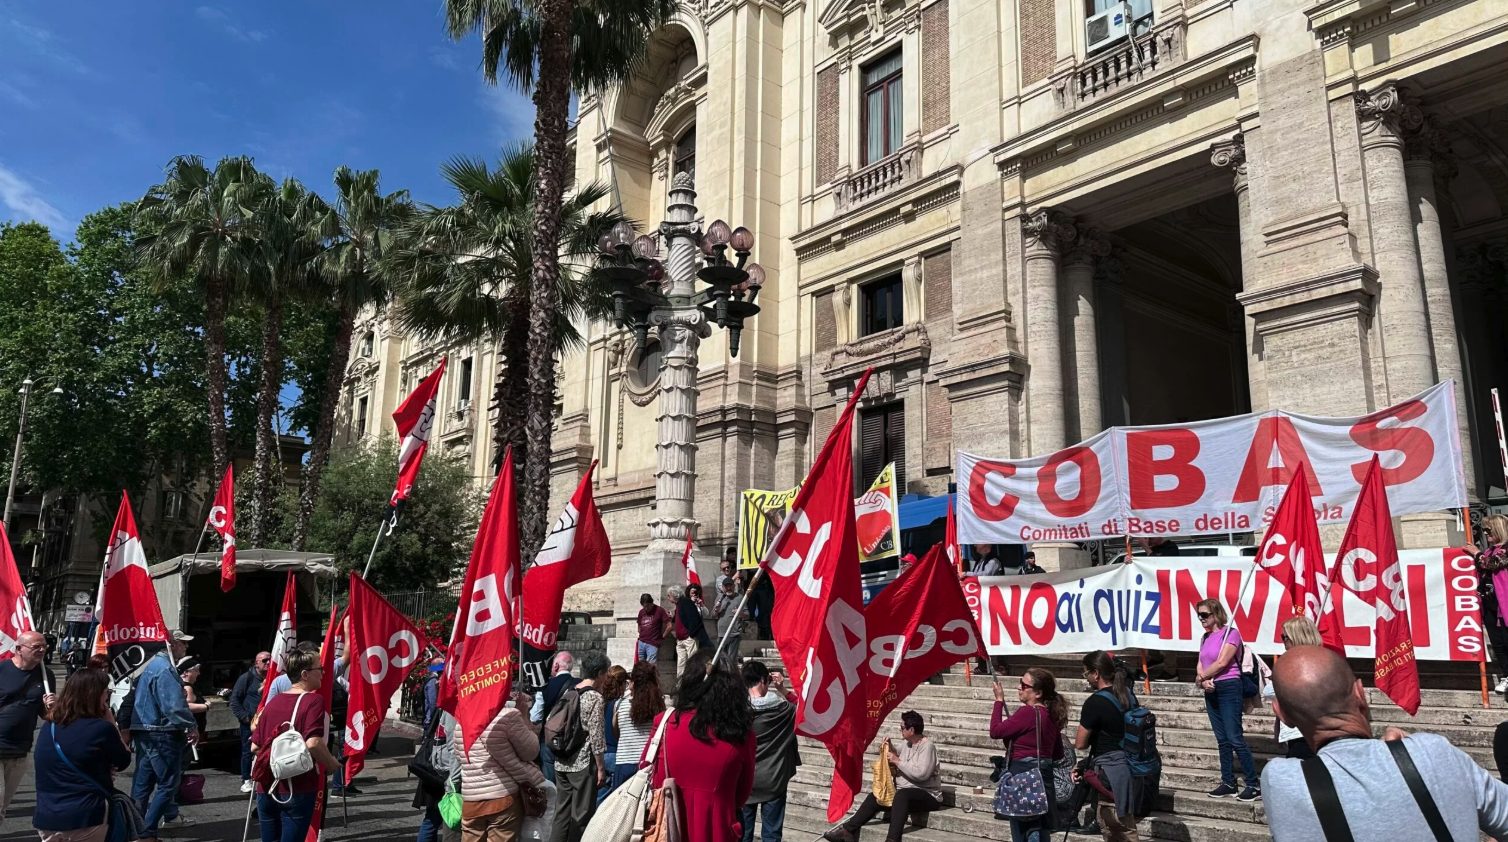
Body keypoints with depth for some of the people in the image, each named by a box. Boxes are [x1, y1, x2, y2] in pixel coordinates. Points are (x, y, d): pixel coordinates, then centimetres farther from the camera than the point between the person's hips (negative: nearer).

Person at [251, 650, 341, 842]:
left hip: (266, 788, 6)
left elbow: (255, 746, 13)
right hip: (297, 789, -6)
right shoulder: (313, 700, -11)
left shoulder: (273, 701, 10)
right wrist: (332, 763, -7)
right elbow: (313, 743, -23)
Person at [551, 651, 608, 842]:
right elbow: (595, 736, -15)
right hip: (583, 764, -7)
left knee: (562, 812, 12)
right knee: (581, 815, 3)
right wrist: (601, 767, -7)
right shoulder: (595, 697, -13)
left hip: (561, 763, 7)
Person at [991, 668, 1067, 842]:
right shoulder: (1051, 714, 8)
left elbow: (995, 731, -16)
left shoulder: (1027, 712, -18)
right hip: (1044, 775, 9)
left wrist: (999, 700, -9)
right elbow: (1058, 754, 15)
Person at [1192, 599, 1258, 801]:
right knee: (1222, 739, 10)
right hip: (1211, 691, 8)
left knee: (1235, 738, -10)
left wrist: (1201, 677, -6)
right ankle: (1228, 783, 16)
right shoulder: (1206, 637, 13)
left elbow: (1221, 663, -16)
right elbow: (1201, 666, 9)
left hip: (1228, 688, -8)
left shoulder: (1231, 633, -9)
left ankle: (1254, 784, -4)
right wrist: (1203, 682, -11)